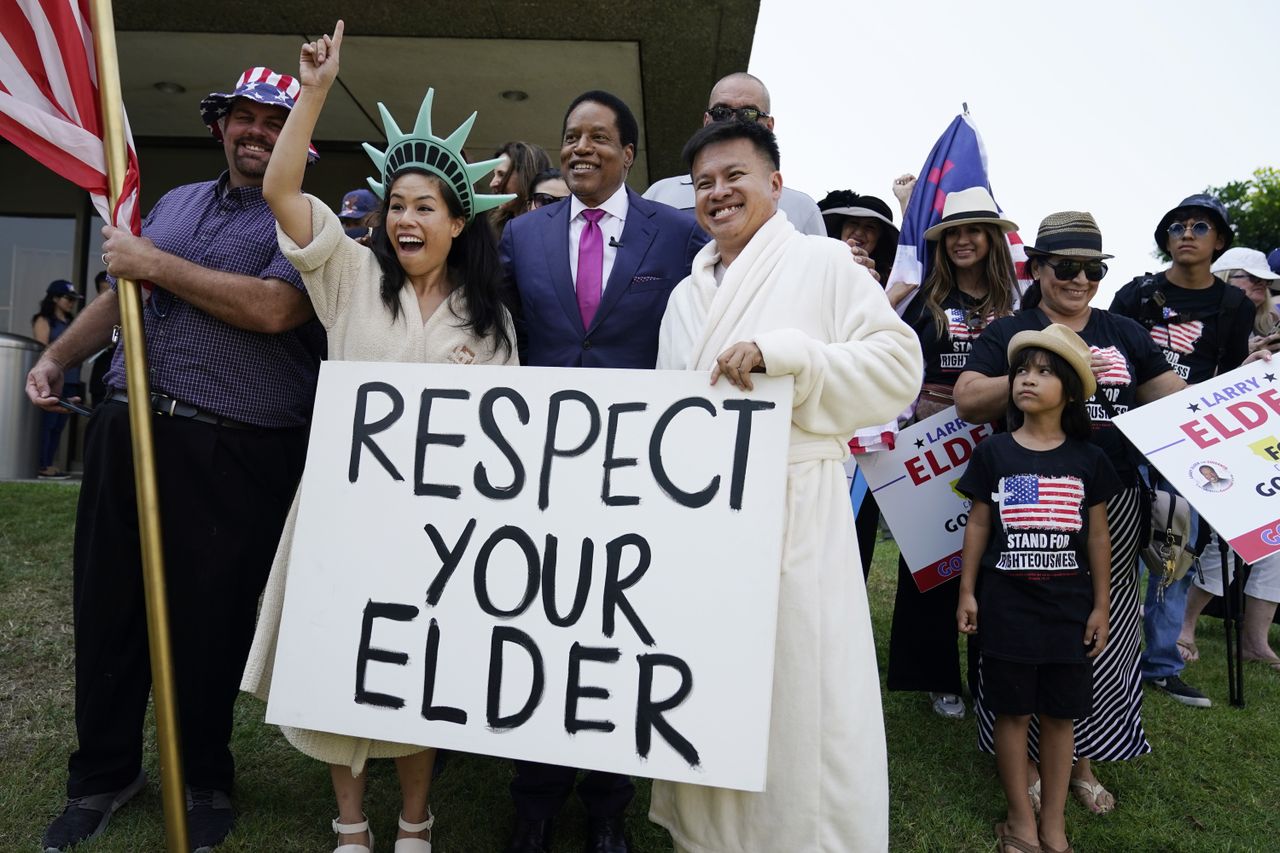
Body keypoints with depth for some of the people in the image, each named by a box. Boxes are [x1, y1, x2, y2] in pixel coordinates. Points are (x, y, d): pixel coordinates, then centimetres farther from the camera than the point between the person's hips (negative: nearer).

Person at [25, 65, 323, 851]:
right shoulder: (176, 202, 18)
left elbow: (274, 309, -20)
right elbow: (120, 292, 27)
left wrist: (156, 264, -12)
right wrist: (57, 356, 20)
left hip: (234, 455, -6)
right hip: (127, 431, 6)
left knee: (209, 624, 4)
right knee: (107, 607, 13)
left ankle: (206, 781, 27)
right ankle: (104, 771, 33)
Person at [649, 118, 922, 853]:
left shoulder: (823, 262, 1)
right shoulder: (687, 295, 18)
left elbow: (899, 366, -8)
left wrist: (784, 352, -19)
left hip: (794, 513, -5)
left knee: (799, 701, -1)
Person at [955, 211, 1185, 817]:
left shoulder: (1123, 334, 15)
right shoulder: (1009, 333, 3)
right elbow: (968, 401, -11)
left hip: (1112, 507, 4)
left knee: (1101, 629, 10)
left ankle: (1081, 759, 29)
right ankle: (1023, 758, 21)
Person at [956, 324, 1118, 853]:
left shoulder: (1088, 460, 1)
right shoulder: (993, 453, -1)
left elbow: (1097, 535, 6)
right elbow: (978, 524, 2)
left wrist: (1101, 606, 6)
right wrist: (966, 593, 1)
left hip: (1069, 604, 1)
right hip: (1006, 602, -1)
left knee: (1059, 714, 10)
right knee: (1013, 711, 7)